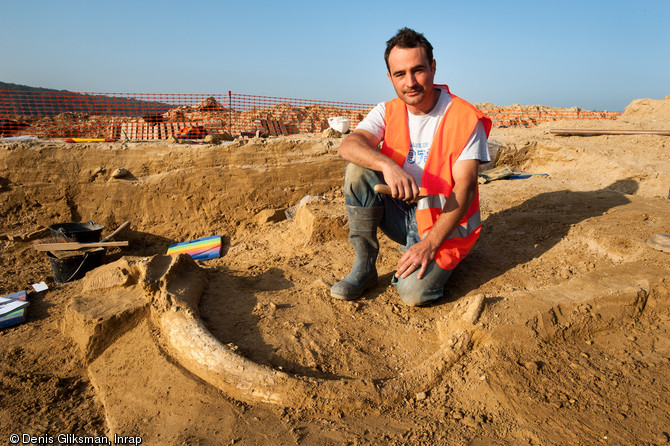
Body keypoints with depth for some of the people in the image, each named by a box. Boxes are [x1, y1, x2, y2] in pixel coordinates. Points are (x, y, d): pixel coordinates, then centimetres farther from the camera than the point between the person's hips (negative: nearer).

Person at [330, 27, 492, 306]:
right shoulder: (388, 112, -1)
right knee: (358, 170, -21)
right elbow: (347, 147, -20)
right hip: (400, 214, 4)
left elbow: (465, 188, -18)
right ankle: (363, 267, -12)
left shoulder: (465, 119, -13)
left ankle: (438, 259, 10)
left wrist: (429, 244, -26)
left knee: (414, 292, -27)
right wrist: (387, 164, -41)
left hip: (443, 223, -4)